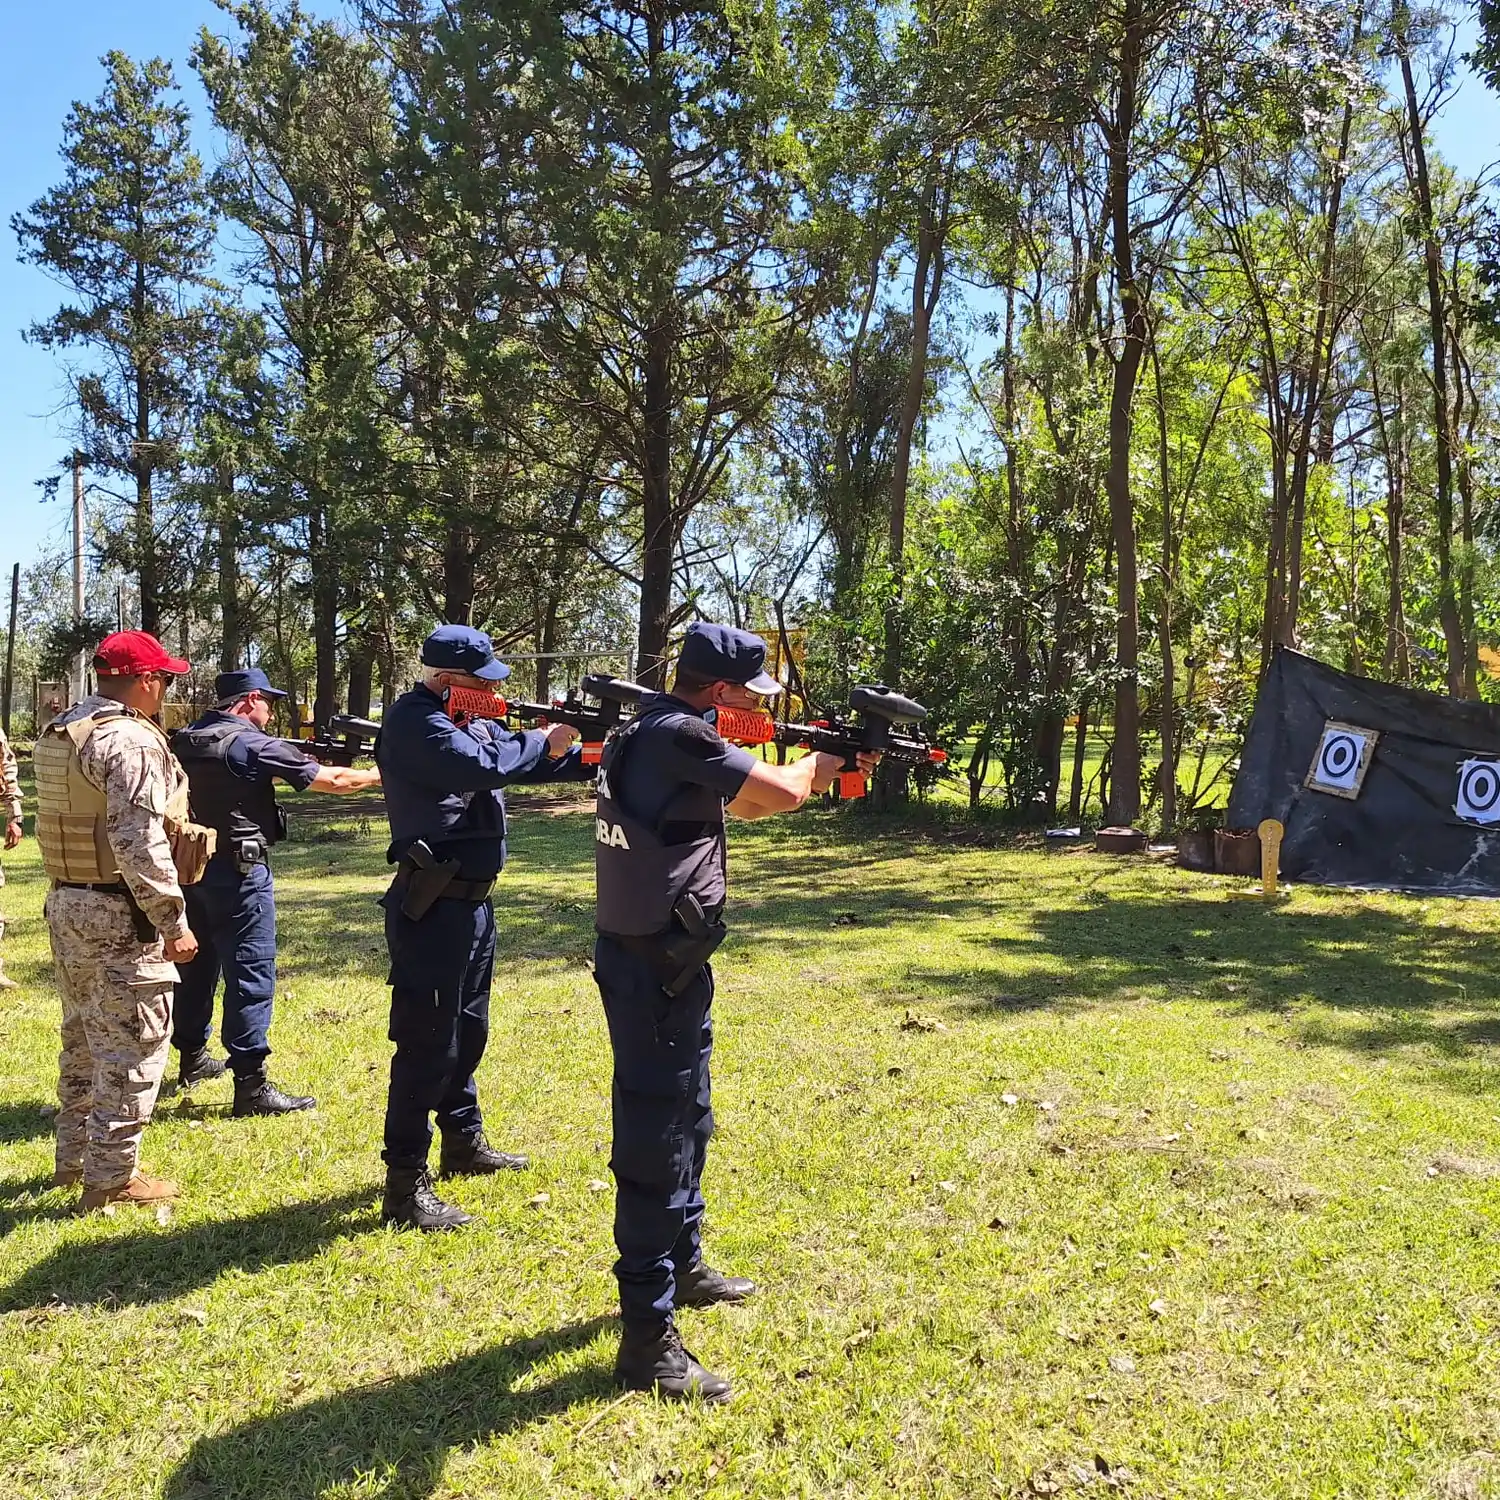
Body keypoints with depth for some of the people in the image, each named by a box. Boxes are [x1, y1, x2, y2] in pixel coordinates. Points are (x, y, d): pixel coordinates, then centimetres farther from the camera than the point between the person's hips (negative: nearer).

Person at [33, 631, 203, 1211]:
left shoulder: (56, 734, 11)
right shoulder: (131, 741, -20)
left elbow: (66, 821, 16)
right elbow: (140, 843, -24)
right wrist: (174, 921, -20)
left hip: (65, 904, 10)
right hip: (120, 916, -10)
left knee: (83, 1040, 22)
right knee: (130, 1049, 1)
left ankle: (73, 1158, 34)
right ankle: (110, 1179, 8)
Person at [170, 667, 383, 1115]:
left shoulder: (183, 741, 7)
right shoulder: (252, 745, -13)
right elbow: (332, 780, -10)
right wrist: (379, 776, 4)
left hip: (189, 866, 8)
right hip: (237, 872, -8)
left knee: (198, 963, 21)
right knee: (251, 975, -5)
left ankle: (192, 1058, 36)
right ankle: (251, 1086, -5)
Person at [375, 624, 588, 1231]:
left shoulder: (470, 721, 14)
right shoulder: (413, 721, -15)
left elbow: (522, 759, 16)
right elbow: (482, 767, -28)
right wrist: (543, 743, -12)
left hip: (470, 901, 10)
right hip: (433, 907, -10)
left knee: (467, 1030, 21)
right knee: (427, 1043, -6)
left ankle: (464, 1143, 38)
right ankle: (405, 1187, 1)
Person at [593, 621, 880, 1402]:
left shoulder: (661, 734, 12)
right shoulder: (677, 735, -19)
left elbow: (747, 802, 23)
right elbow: (782, 794, -20)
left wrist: (824, 764, 15)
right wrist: (825, 759, 1)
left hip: (665, 962, 11)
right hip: (653, 967, -11)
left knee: (688, 1121, 24)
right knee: (655, 1140, -4)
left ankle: (682, 1265, 42)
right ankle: (647, 1339, 5)